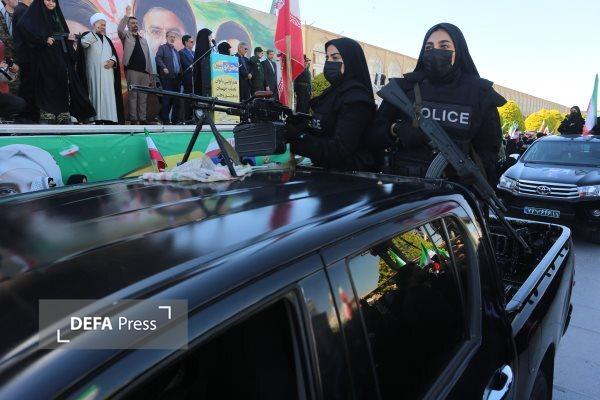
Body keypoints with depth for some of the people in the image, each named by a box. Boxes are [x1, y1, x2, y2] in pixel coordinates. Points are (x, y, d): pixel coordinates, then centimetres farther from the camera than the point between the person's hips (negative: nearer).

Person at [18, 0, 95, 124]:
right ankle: (48, 114, -5)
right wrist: (44, 39, -20)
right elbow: (23, 26, -17)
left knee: (64, 83, 0)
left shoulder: (57, 14, 20)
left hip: (62, 56, 6)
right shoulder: (35, 13, -1)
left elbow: (64, 33, 24)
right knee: (49, 85, -8)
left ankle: (65, 115, 1)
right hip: (45, 56, -6)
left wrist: (69, 37, 0)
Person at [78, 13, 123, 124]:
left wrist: (112, 61, -4)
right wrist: (95, 31, -17)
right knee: (96, 94, -10)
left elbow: (114, 54, 18)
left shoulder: (107, 39, 24)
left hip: (108, 73, 5)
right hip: (94, 72, -5)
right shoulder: (88, 35, 8)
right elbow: (84, 43, -15)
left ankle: (109, 118, -5)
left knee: (109, 95, -3)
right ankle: (97, 118, -14)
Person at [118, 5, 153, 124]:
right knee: (133, 95, -6)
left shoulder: (143, 40, 22)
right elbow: (119, 29, -15)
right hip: (132, 71, -4)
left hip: (144, 72, 5)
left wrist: (150, 72, 12)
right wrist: (126, 15, -17)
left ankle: (142, 119, 7)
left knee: (143, 96, 4)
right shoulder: (126, 36, 9)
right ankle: (133, 119, -5)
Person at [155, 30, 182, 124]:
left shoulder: (176, 50, 26)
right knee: (167, 99, -9)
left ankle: (175, 119, 10)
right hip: (167, 77, -6)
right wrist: (164, 67, -22)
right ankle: (165, 119, -6)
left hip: (177, 78, 6)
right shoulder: (162, 48, 5)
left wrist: (180, 73, 11)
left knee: (176, 100, 5)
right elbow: (158, 58, -9)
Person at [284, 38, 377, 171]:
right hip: (327, 170, 7)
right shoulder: (335, 92, 11)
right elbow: (320, 132, 11)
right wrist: (292, 127, -6)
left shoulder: (356, 99, -14)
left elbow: (339, 150, -22)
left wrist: (295, 137, -25)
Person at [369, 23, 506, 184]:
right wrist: (396, 130, -13)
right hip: (402, 182, 1)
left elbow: (488, 149, 7)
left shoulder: (480, 93, 7)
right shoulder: (406, 86, 7)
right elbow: (373, 134, 7)